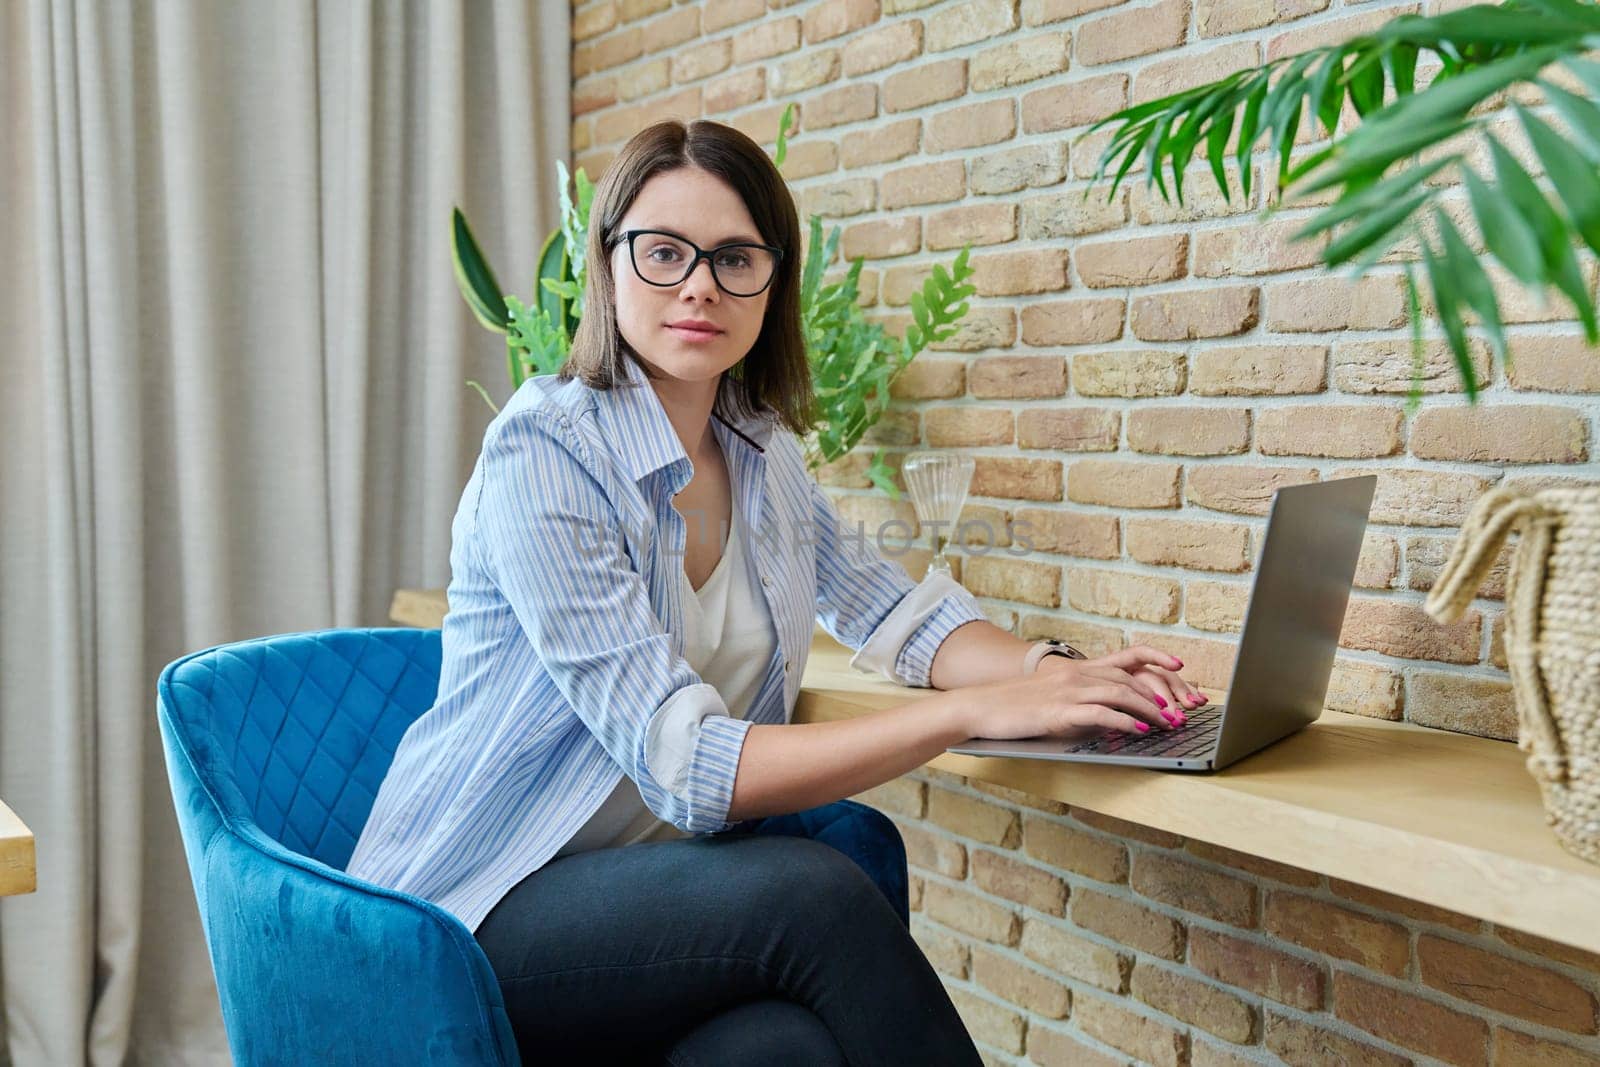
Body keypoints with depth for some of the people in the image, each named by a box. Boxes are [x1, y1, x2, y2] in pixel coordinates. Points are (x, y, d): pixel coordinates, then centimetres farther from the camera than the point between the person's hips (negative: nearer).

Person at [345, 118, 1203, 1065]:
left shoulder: (762, 454, 5)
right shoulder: (544, 451, -18)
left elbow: (894, 609, 12)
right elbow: (681, 765, -23)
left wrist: (1056, 673, -9)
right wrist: (972, 711, -27)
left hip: (662, 876, 5)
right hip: (483, 911, -5)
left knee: (856, 842, -27)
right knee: (819, 889, -29)